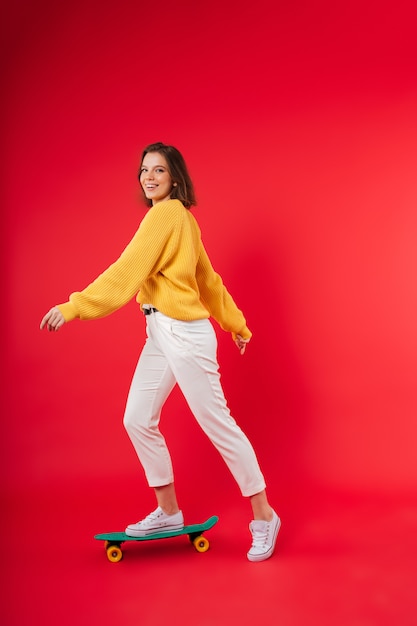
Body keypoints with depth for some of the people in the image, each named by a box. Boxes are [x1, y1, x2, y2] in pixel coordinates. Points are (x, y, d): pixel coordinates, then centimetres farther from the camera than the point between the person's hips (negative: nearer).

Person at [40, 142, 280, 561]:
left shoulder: (167, 213, -11)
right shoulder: (180, 217, 17)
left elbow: (127, 272, -19)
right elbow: (208, 278, 21)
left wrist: (74, 307, -19)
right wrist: (236, 323, 25)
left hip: (183, 333, -9)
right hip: (160, 333, 9)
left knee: (218, 424, -2)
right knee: (138, 420, 9)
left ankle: (264, 517, 12)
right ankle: (168, 512, 23)